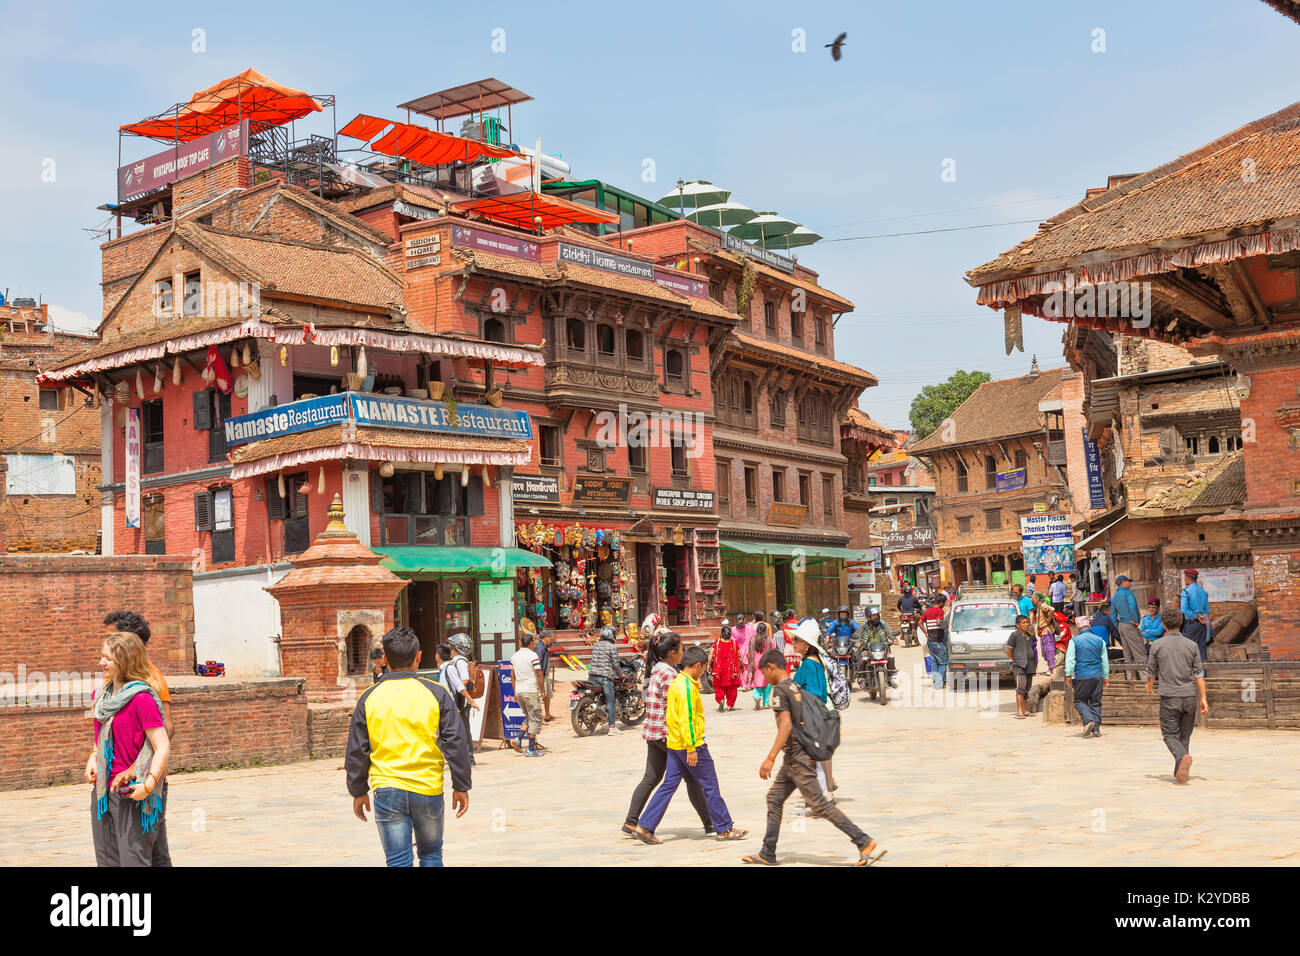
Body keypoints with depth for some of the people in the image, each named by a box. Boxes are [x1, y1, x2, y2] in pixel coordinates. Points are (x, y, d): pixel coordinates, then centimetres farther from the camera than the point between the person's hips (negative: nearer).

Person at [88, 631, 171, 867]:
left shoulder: (142, 699, -17)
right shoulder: (100, 696, 9)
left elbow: (163, 747, -19)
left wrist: (149, 784, -29)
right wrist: (93, 759, 6)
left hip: (130, 793, -8)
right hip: (102, 792, 8)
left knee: (134, 859, -3)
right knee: (107, 861, 15)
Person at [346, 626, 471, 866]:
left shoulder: (369, 698, 1)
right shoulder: (436, 693, -3)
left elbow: (356, 750, 5)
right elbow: (456, 743, -3)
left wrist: (358, 792, 17)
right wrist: (460, 787, 5)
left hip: (387, 791, 0)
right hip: (428, 790, 0)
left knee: (398, 860, 4)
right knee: (431, 853, 19)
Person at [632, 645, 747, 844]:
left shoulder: (676, 683, 12)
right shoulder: (688, 687, -18)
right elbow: (686, 719, -22)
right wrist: (692, 749, -21)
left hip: (674, 744, 9)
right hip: (692, 745, -9)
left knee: (668, 785, 8)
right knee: (710, 786, 2)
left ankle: (644, 826, 3)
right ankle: (724, 829, 11)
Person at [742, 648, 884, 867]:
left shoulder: (779, 690, -12)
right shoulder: (797, 689, 15)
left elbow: (786, 725, -23)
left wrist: (770, 758, -27)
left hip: (796, 757, -10)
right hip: (796, 757, 10)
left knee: (819, 804, -8)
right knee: (774, 798, 14)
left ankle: (864, 842, -9)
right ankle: (767, 854, 18)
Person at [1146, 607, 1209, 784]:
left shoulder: (1157, 645, -1)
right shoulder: (1191, 645, 4)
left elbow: (1151, 671, 8)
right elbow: (1199, 673, 1)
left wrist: (1149, 687, 29)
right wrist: (1203, 698, 4)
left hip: (1169, 696, -2)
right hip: (1189, 696, 2)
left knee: (1170, 734, 1)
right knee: (1185, 735, 13)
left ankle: (1182, 756, -27)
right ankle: (1180, 771, 13)